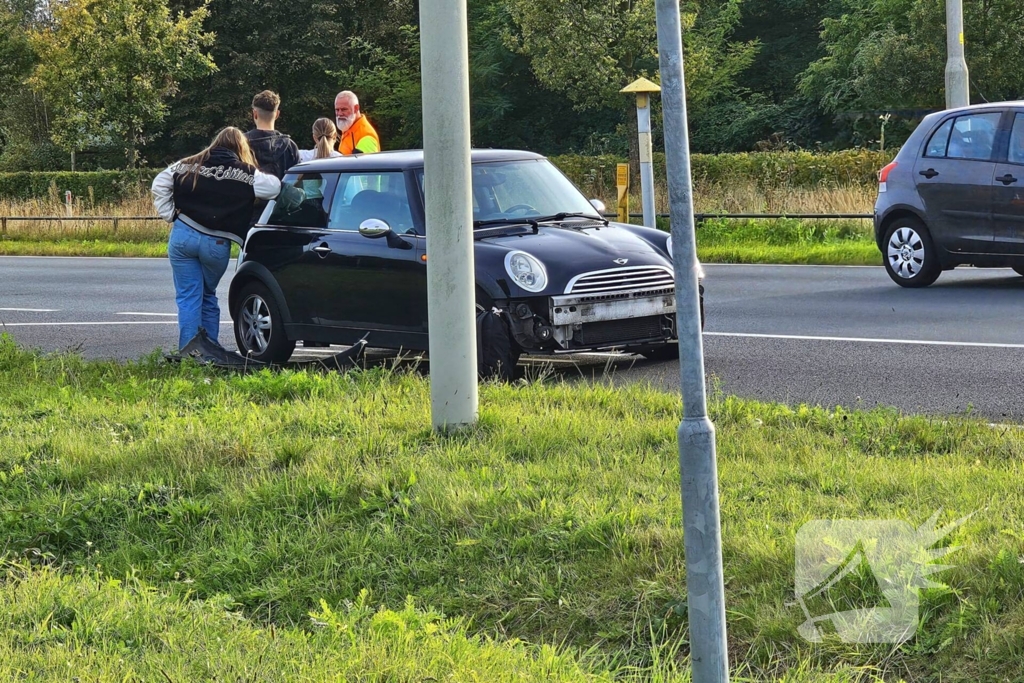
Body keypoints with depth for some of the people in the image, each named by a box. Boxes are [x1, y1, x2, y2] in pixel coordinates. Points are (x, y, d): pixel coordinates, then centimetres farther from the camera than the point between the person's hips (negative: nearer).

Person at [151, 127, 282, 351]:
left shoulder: (188, 166, 9)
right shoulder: (247, 174, 0)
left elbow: (159, 185, 10)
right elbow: (274, 188, -6)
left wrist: (170, 215, 12)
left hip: (183, 235, 1)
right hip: (216, 244, -1)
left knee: (188, 297, 5)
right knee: (208, 296, 19)